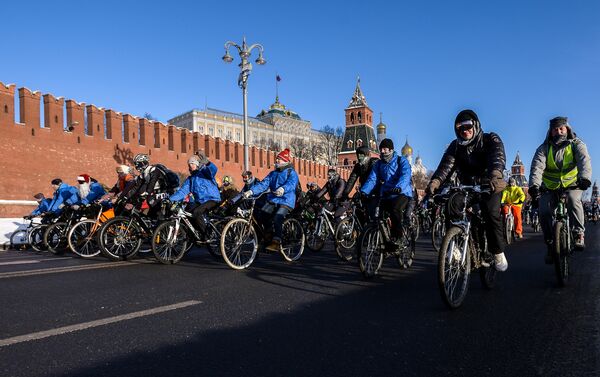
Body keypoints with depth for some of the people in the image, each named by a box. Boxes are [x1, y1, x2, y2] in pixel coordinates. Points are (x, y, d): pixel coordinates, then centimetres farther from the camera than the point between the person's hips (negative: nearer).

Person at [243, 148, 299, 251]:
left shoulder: (291, 173, 1)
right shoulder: (273, 173, 19)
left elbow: (291, 183, -21)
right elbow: (263, 184, 7)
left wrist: (282, 189, -44)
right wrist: (251, 191, -10)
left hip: (286, 201, -6)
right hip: (272, 200, 6)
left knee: (277, 219, -28)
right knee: (261, 216, -13)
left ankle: (276, 243, -21)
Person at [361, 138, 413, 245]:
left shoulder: (402, 161, -1)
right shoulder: (378, 164, 12)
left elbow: (405, 176, -20)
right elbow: (372, 179, 0)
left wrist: (398, 188, -42)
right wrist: (363, 191, -19)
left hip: (402, 193, -5)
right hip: (385, 195, 5)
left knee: (395, 208, -34)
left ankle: (396, 237, -18)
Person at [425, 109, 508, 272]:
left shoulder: (491, 140, -8)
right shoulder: (455, 146, 0)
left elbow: (498, 159, -28)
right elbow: (446, 165, -16)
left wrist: (495, 176, -51)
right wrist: (435, 182, -37)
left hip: (490, 186, -4)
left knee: (491, 213, -26)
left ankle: (498, 253, -9)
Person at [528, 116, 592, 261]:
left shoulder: (576, 144, -5)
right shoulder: (544, 148, -4)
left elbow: (584, 161, -25)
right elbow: (537, 166, -22)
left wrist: (585, 177, -46)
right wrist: (534, 184, -41)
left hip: (572, 185, -1)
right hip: (550, 188, 1)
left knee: (573, 200, -33)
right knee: (544, 211, -17)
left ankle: (579, 234, -18)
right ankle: (550, 244, 0)